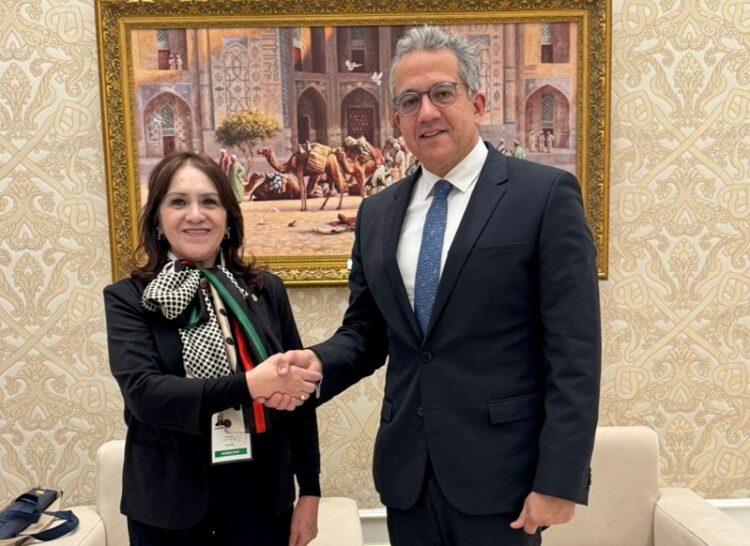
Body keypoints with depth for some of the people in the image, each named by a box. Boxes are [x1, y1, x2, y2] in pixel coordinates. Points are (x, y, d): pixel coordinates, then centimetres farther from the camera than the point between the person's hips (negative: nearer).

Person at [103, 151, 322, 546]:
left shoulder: (266, 290, -1)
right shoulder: (128, 298, -5)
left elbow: (298, 393, 3)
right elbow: (142, 392, -18)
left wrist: (309, 491, 4)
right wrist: (249, 384, -29)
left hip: (262, 497, 2)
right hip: (171, 506, -1)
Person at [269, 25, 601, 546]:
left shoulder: (546, 194, -8)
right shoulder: (377, 213, 7)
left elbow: (574, 352, -11)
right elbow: (366, 331, 11)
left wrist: (559, 480, -13)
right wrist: (319, 363, -9)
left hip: (497, 472, -4)